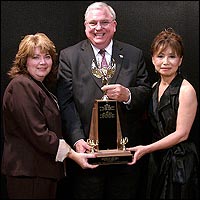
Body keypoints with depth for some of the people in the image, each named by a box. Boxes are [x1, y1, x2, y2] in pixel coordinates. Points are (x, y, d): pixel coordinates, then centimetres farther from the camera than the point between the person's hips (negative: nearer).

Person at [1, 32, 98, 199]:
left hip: (44, 171, 10)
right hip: (28, 172, -10)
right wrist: (72, 154, -18)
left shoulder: (39, 86, 18)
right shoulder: (21, 87, -15)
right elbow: (38, 134, -22)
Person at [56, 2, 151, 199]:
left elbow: (147, 93, 4)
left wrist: (127, 95, -18)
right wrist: (77, 139, -17)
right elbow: (66, 103, -5)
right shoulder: (68, 56, 2)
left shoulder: (134, 55, 8)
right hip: (87, 148, -2)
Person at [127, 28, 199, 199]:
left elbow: (181, 134, -17)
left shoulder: (186, 90, -15)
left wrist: (146, 149, -19)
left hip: (180, 163, -7)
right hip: (156, 161, 7)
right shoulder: (155, 87, 8)